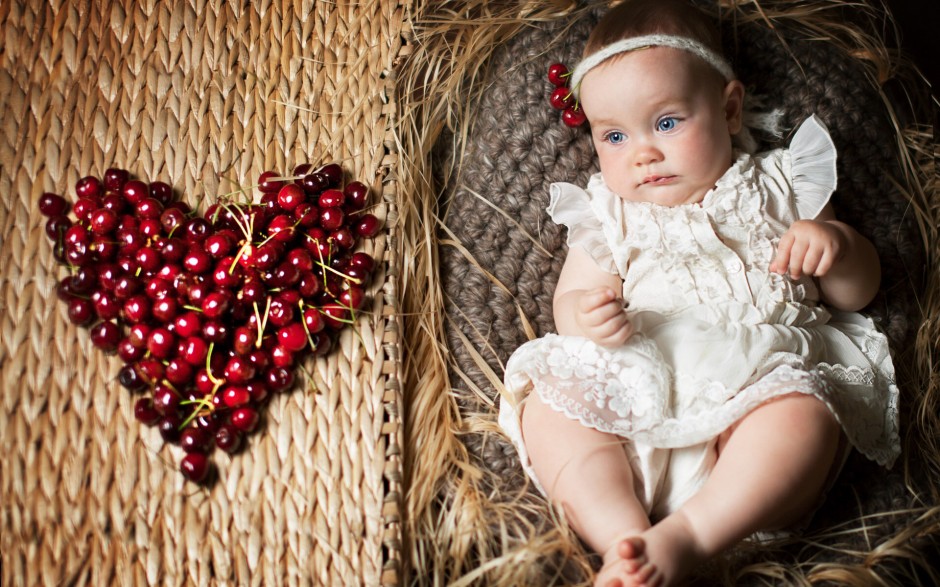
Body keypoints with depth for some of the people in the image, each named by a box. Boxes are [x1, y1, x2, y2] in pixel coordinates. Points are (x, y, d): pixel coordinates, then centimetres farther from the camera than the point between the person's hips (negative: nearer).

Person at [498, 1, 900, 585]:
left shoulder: (777, 191, 17)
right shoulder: (608, 214, 20)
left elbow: (857, 292, 19)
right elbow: (571, 300, 12)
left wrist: (835, 244, -5)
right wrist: (587, 316, -14)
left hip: (759, 379, -1)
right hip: (635, 392, 2)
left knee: (804, 417, -32)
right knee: (547, 407, -23)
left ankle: (684, 537, -35)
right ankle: (626, 537, -33)